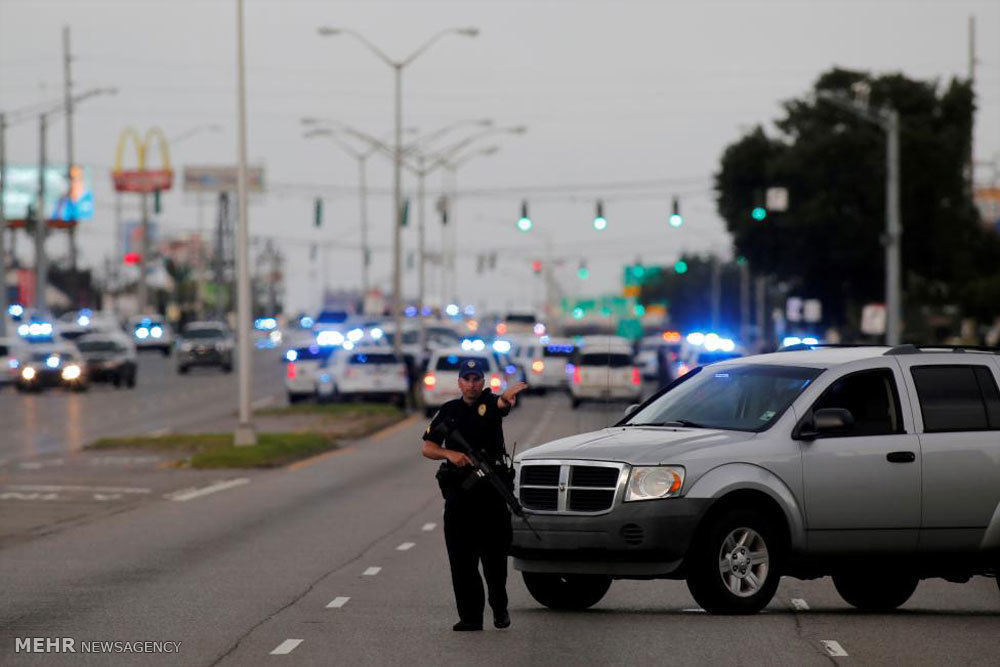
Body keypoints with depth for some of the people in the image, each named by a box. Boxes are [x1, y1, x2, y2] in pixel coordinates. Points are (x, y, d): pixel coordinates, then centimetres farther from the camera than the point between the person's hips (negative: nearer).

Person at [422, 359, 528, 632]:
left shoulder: (490, 403, 3)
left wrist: (507, 397, -47)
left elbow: (502, 404, -22)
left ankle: (499, 607, 21)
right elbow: (428, 448, 9)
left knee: (495, 555, 1)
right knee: (461, 558, -1)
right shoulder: (448, 411, 11)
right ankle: (470, 616, 3)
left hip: (491, 489, -2)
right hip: (458, 492, 2)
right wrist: (450, 454, -11)